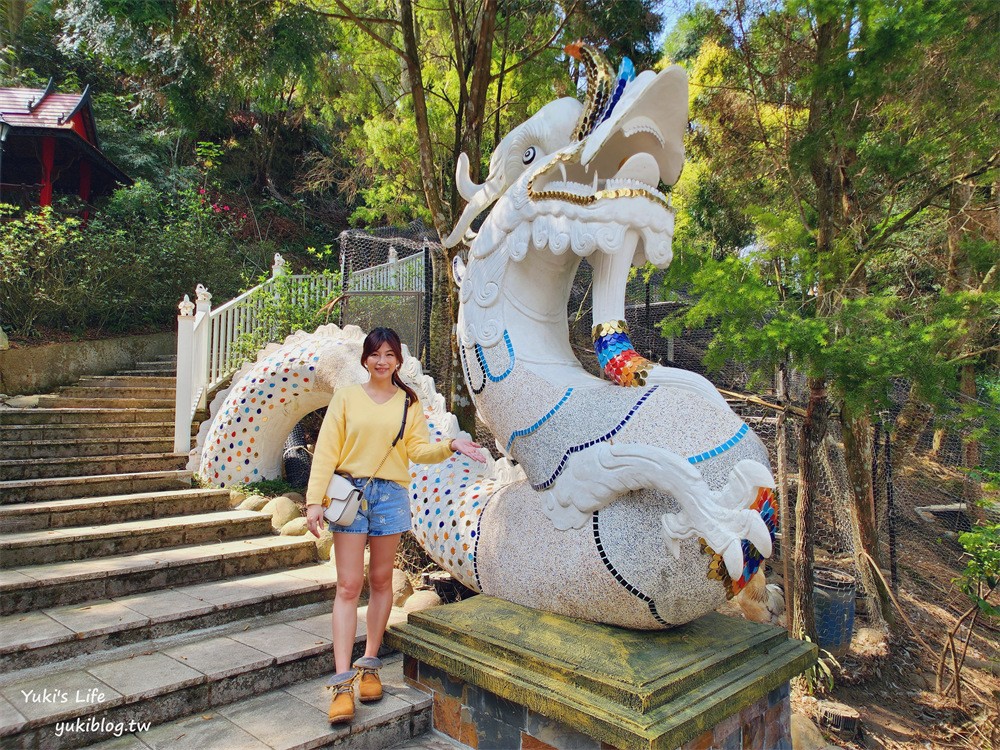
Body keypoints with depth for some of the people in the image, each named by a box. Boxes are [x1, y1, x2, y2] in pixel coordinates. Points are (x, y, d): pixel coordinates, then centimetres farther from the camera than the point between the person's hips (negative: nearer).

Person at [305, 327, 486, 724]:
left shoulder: (409, 402, 7)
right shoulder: (346, 397, 2)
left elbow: (419, 450, 0)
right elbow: (327, 450, -1)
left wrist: (450, 446, -18)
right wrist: (315, 500, -8)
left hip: (391, 495, 2)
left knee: (380, 580, 10)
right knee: (348, 585, -3)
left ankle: (369, 665, 25)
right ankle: (342, 681, 1)